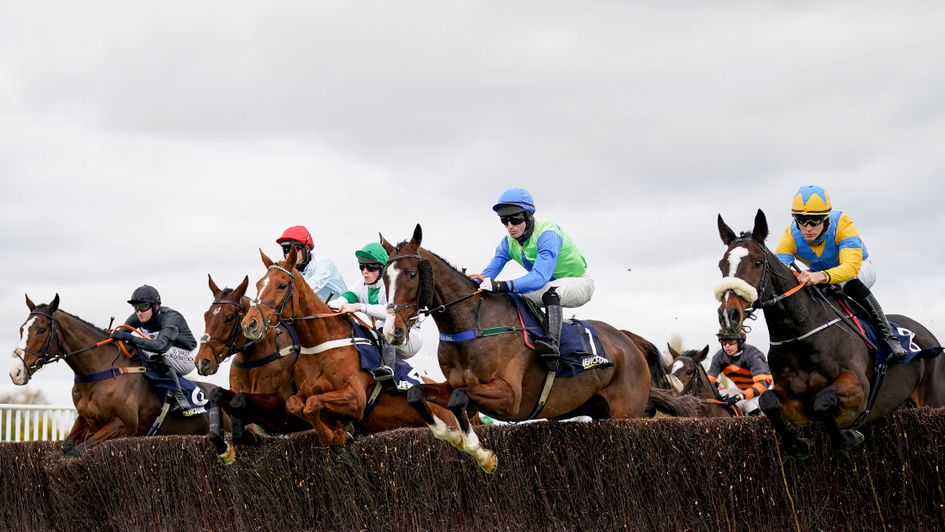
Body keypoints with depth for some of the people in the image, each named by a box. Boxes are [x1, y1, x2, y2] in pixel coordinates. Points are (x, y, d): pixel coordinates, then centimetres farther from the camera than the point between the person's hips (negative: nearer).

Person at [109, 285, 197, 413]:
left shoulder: (170, 317, -31)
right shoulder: (137, 318, -10)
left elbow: (161, 345, -48)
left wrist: (129, 338, -54)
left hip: (186, 359, -7)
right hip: (165, 359, 7)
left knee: (158, 353, -36)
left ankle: (179, 398, -35)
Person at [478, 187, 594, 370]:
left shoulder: (547, 235, -31)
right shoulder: (509, 243, -8)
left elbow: (540, 277, -44)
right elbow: (488, 273, -13)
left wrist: (504, 286, -57)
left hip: (579, 283, -8)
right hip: (548, 286, 8)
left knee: (551, 289, -39)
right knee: (510, 297, -4)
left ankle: (552, 343, -54)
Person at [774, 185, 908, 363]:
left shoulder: (842, 224, -35)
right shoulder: (791, 235, -24)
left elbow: (851, 267, -48)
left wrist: (821, 276, -68)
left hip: (860, 268, -4)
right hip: (818, 272, 4)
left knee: (849, 282, -38)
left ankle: (889, 335, -30)